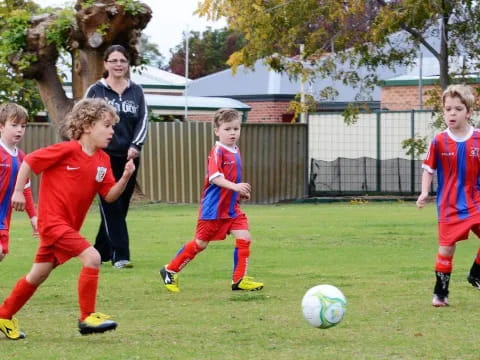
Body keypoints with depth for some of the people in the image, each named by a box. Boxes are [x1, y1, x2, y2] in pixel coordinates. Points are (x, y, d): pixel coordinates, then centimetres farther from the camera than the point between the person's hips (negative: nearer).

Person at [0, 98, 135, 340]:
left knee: (39, 274, 17)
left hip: (68, 225, 9)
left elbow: (109, 196, 3)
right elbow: (29, 162, -10)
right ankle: (87, 318, -13)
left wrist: (125, 178, -12)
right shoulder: (67, 150, -16)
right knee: (92, 257, -21)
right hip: (53, 220, -9)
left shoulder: (102, 160, 5)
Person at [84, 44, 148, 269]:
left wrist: (136, 145, -9)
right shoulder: (95, 91, 2)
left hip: (128, 158, 4)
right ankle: (120, 256, -13)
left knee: (120, 207, 7)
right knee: (112, 207, -10)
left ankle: (101, 251, 20)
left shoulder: (136, 92, 10)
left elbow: (143, 120, 6)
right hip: (104, 157, -4)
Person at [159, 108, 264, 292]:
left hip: (231, 207, 7)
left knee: (244, 238, -7)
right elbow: (215, 177, -27)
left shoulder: (235, 151, 10)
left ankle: (239, 280, 0)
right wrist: (235, 187, -38)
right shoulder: (218, 151, -15)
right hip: (214, 207, -7)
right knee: (200, 242, 3)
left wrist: (241, 192, 10)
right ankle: (170, 270, 19)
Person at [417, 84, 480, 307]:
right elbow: (429, 169, 4)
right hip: (449, 205, -1)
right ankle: (440, 293, 13)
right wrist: (424, 192, -8)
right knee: (446, 247, 0)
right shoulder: (439, 142, -4)